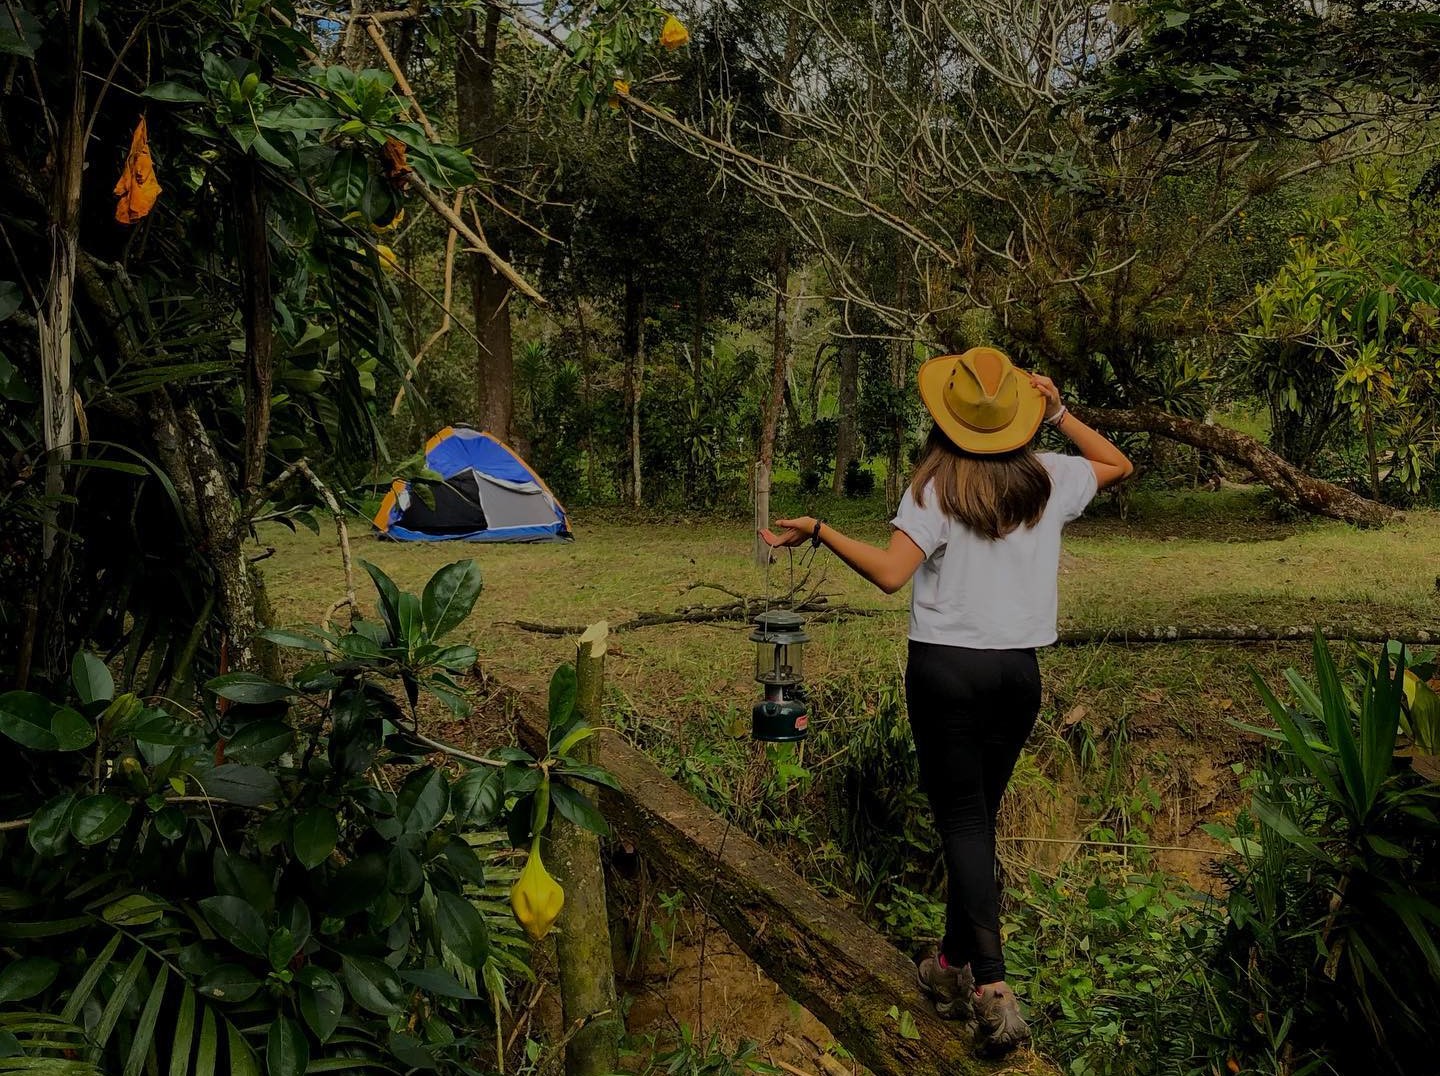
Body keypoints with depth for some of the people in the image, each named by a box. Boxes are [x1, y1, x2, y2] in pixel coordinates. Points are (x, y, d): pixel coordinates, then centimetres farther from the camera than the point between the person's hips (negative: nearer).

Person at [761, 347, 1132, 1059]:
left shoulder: (935, 489, -10)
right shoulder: (1048, 480, 2)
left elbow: (891, 573, -23)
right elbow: (1117, 466, 21)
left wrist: (818, 533, -17)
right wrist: (1057, 412, 16)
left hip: (945, 667, -4)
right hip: (1018, 671, 4)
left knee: (962, 820, -1)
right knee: (979, 816, 15)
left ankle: (992, 987, -13)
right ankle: (953, 967, 28)